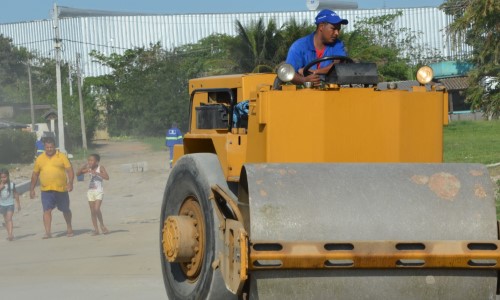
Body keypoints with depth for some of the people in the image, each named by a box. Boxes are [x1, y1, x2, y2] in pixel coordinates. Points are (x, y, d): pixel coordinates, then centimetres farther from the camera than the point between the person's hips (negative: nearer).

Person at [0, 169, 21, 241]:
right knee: (6, 220, 11)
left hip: (10, 204, -3)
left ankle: (10, 234, -21)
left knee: (9, 219, -14)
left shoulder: (11, 185, -7)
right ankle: (9, 234, 20)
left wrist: (18, 204, 4)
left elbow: (15, 194, 2)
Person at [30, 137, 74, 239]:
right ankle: (47, 232, -17)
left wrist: (70, 182, -21)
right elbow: (35, 174, 14)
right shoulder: (40, 159, 7)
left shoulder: (62, 157, -1)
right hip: (46, 190, 1)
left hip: (61, 189, -1)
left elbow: (70, 170, -6)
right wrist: (32, 189, 13)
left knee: (65, 210, 15)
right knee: (47, 210, -13)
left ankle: (69, 228, 35)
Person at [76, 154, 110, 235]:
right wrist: (83, 169, -10)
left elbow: (107, 177, -21)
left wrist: (96, 173, -26)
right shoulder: (88, 168, 6)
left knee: (97, 209, -16)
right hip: (90, 191, 5)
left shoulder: (100, 168, -8)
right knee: (92, 211, 3)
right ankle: (96, 229, 9)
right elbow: (78, 174, 7)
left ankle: (102, 225, 4)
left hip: (99, 191, -5)